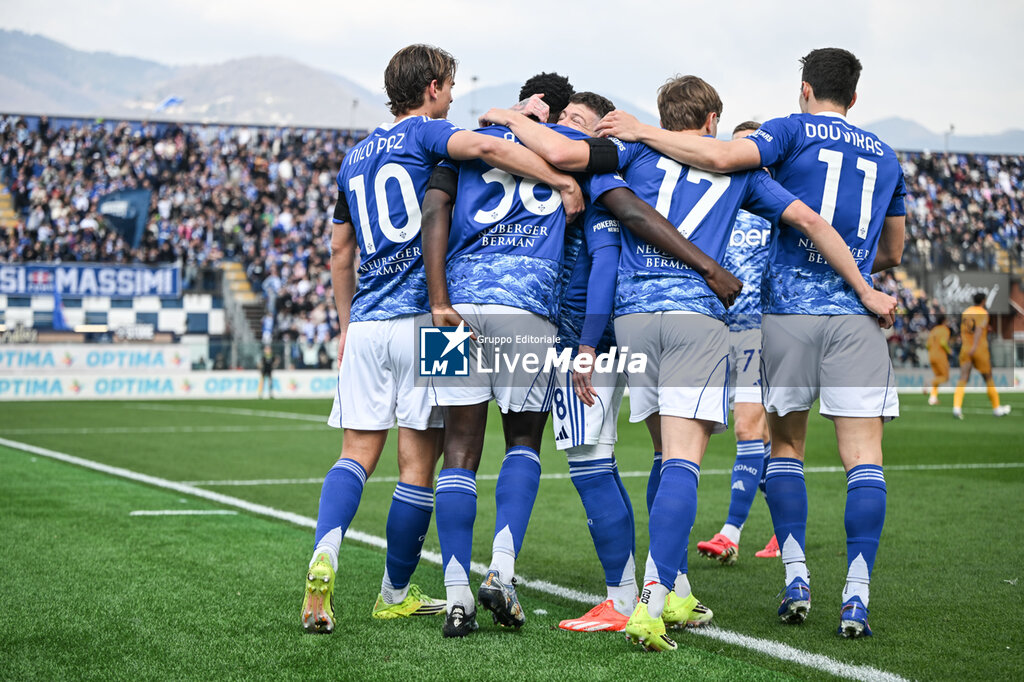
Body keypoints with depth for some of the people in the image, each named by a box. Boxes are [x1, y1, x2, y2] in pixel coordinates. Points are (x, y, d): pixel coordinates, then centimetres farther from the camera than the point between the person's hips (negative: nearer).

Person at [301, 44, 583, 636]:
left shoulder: (355, 158, 20)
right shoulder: (424, 133, 0)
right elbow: (486, 147, -22)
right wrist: (562, 181, -21)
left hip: (366, 322, 6)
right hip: (421, 318, -6)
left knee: (358, 453, 5)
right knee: (419, 463, 3)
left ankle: (325, 554, -21)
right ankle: (396, 594, 10)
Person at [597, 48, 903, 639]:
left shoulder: (794, 130, 3)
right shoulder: (886, 156, 18)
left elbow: (721, 156, -15)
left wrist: (642, 132, -6)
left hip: (787, 310, -1)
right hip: (855, 320, 2)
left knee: (785, 445, 14)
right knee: (864, 457, -2)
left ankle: (796, 581, 7)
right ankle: (856, 598, -11)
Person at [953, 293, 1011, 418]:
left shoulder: (965, 313, 11)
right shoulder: (984, 314, -8)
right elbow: (979, 329, -25)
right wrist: (975, 346, -37)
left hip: (965, 350, 4)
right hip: (980, 351, -4)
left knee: (963, 379, -6)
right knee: (988, 379, 12)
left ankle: (957, 407, -27)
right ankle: (996, 408, 24)